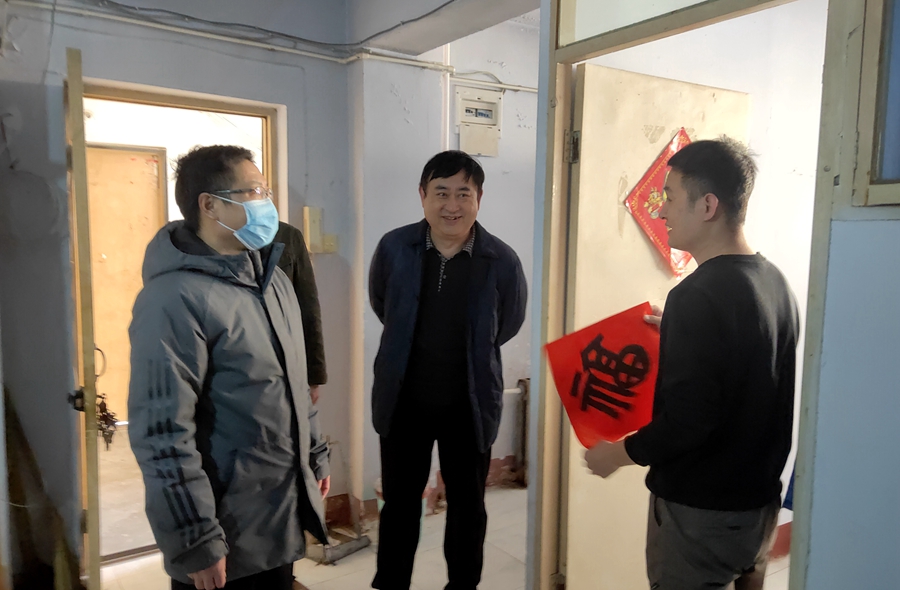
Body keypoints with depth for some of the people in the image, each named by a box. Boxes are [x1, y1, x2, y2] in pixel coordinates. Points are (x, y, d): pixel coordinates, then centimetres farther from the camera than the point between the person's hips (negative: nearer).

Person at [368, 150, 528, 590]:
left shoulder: (502, 261, -13)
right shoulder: (394, 248, -9)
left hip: (470, 404, -1)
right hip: (403, 401, 1)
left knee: (467, 506, 18)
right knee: (399, 503, 17)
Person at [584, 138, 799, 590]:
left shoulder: (698, 295, -25)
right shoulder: (775, 282, 1)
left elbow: (688, 419, -27)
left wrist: (620, 452, -11)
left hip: (700, 510, -8)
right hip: (759, 501, 8)